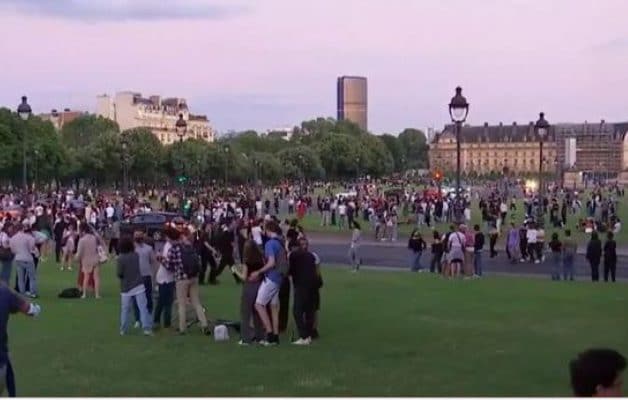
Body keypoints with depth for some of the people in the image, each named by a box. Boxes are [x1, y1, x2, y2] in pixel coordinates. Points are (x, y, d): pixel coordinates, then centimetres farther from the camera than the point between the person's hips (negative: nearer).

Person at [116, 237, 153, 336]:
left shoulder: (121, 258, -12)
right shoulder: (136, 255, 2)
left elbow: (119, 273, -11)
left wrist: (123, 276, 8)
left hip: (126, 287, -2)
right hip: (139, 285, 2)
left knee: (125, 310, 10)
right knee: (143, 308, -2)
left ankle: (123, 330, 14)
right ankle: (147, 328, -7)